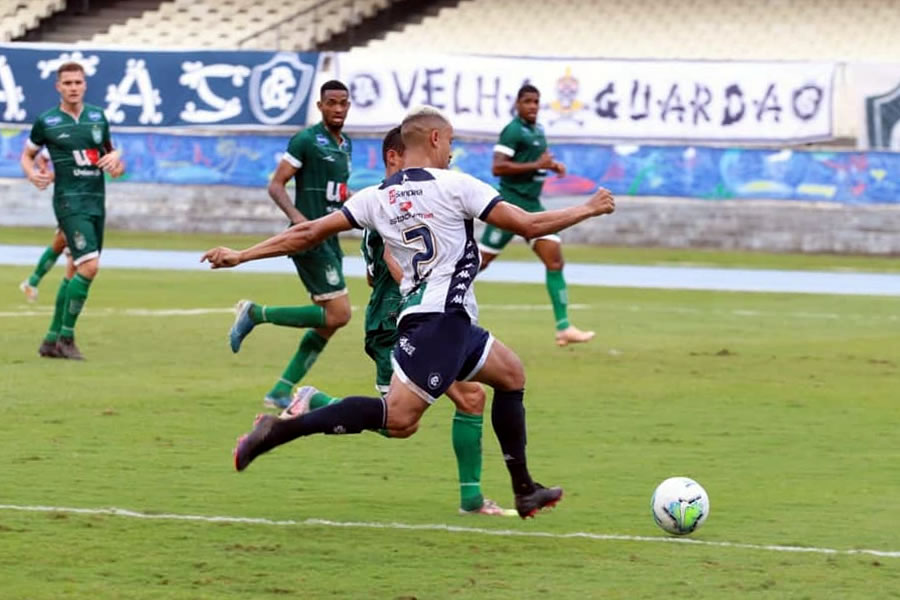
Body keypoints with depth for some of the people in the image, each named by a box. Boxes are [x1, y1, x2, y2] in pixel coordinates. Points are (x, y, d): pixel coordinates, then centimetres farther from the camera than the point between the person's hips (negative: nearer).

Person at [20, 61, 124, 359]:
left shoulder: (98, 117, 10)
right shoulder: (46, 122, -2)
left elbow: (110, 152, 23)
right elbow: (27, 155, 10)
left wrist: (114, 160, 0)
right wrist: (33, 174, -11)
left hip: (96, 201, 6)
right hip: (69, 201, -6)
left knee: (75, 272, 9)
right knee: (89, 266, -20)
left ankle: (52, 340, 19)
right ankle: (66, 337, -9)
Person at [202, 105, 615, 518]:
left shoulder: (378, 197, 12)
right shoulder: (454, 185, -5)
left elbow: (307, 233, 7)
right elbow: (529, 226, -4)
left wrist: (240, 256, 14)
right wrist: (588, 210, 11)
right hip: (442, 317, -9)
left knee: (510, 373, 24)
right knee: (399, 418, -18)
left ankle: (524, 490, 24)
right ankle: (281, 429, -26)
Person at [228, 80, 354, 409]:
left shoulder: (345, 145, 16)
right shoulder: (306, 140, -9)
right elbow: (276, 185, -11)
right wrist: (297, 217, -26)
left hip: (330, 241, 9)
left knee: (327, 325, 5)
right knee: (338, 314, -16)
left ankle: (281, 392, 9)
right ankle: (255, 313, -5)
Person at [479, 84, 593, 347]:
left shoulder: (538, 130, 13)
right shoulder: (513, 131, -13)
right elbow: (498, 167, -22)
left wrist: (552, 165, 10)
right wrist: (536, 165, -22)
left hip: (533, 206, 8)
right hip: (511, 204, -8)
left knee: (555, 260, -4)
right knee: (479, 262, -2)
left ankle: (563, 327, -6)